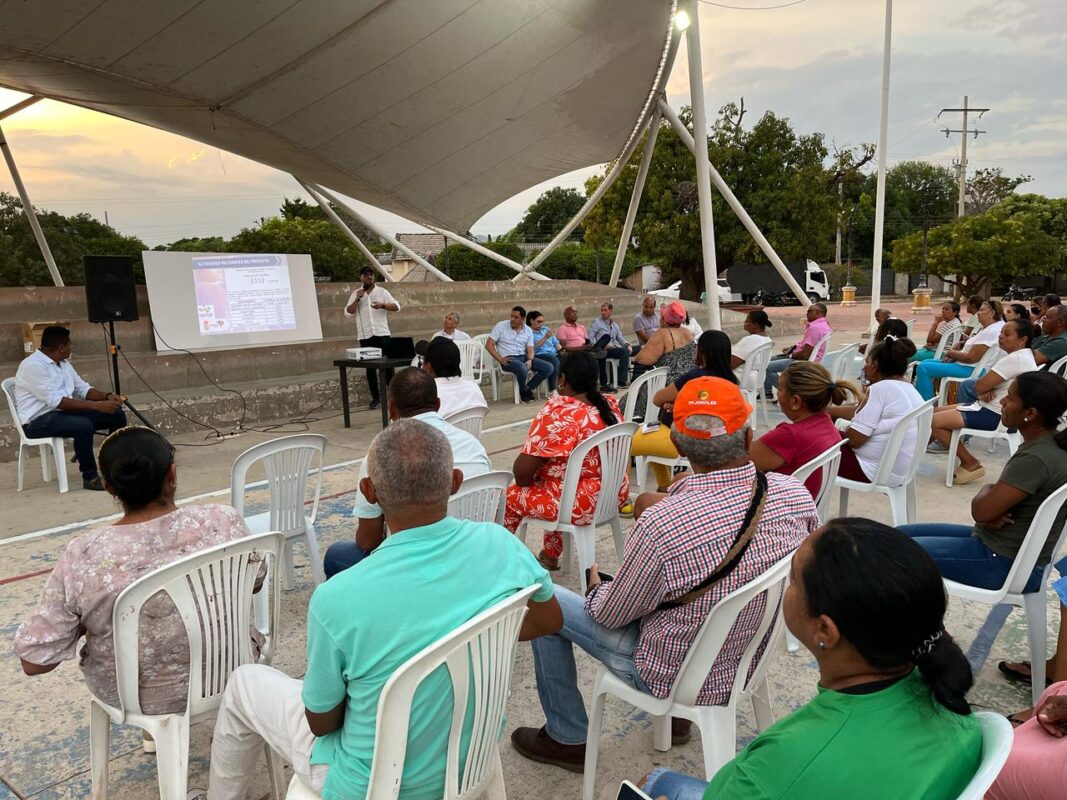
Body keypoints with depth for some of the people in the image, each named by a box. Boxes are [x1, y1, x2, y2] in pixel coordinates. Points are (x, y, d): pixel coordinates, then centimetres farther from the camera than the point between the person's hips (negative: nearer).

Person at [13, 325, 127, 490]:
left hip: (63, 412, 9)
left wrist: (107, 396, -7)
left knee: (117, 415, -4)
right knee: (83, 425, -37)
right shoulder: (32, 365, -18)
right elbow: (55, 401, -27)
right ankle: (90, 476, -21)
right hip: (38, 420, -9)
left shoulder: (63, 363, 11)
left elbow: (82, 388, 15)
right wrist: (97, 406, -31)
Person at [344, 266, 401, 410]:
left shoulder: (382, 291, 6)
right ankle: (376, 398, 9)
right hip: (365, 335, 1)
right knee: (370, 367, 4)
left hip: (382, 333, -1)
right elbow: (348, 312, 1)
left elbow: (396, 306, -2)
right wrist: (357, 299, -11)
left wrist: (383, 305, -18)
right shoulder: (355, 293, 8)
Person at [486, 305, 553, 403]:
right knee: (522, 368, -38)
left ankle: (528, 388, -1)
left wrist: (530, 360, -18)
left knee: (548, 367, -13)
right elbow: (489, 345, -5)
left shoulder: (528, 331, 10)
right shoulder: (501, 326, -1)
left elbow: (530, 349, 5)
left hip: (524, 357, 5)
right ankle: (523, 391, -7)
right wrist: (500, 359, -15)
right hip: (508, 359, -5)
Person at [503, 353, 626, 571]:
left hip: (581, 504, -7)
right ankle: (550, 555, 43)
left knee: (510, 496, 14)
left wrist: (523, 480, 2)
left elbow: (522, 472, -21)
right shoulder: (610, 404, 1)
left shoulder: (557, 411, -22)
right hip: (615, 494, 7)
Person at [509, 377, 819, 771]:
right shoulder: (796, 496, -20)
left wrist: (596, 585, 6)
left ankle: (567, 738, 27)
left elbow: (610, 616, -17)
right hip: (754, 660, 6)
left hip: (677, 676, -5)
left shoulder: (660, 524, -34)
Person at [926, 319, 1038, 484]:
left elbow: (980, 386, -20)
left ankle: (970, 464, -5)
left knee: (934, 421, -16)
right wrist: (984, 391, -10)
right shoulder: (1020, 356, 14)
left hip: (995, 415, -10)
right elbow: (983, 385, 12)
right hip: (990, 408, 11)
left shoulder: (1016, 359, -20)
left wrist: (983, 389, 3)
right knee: (934, 412, 12)